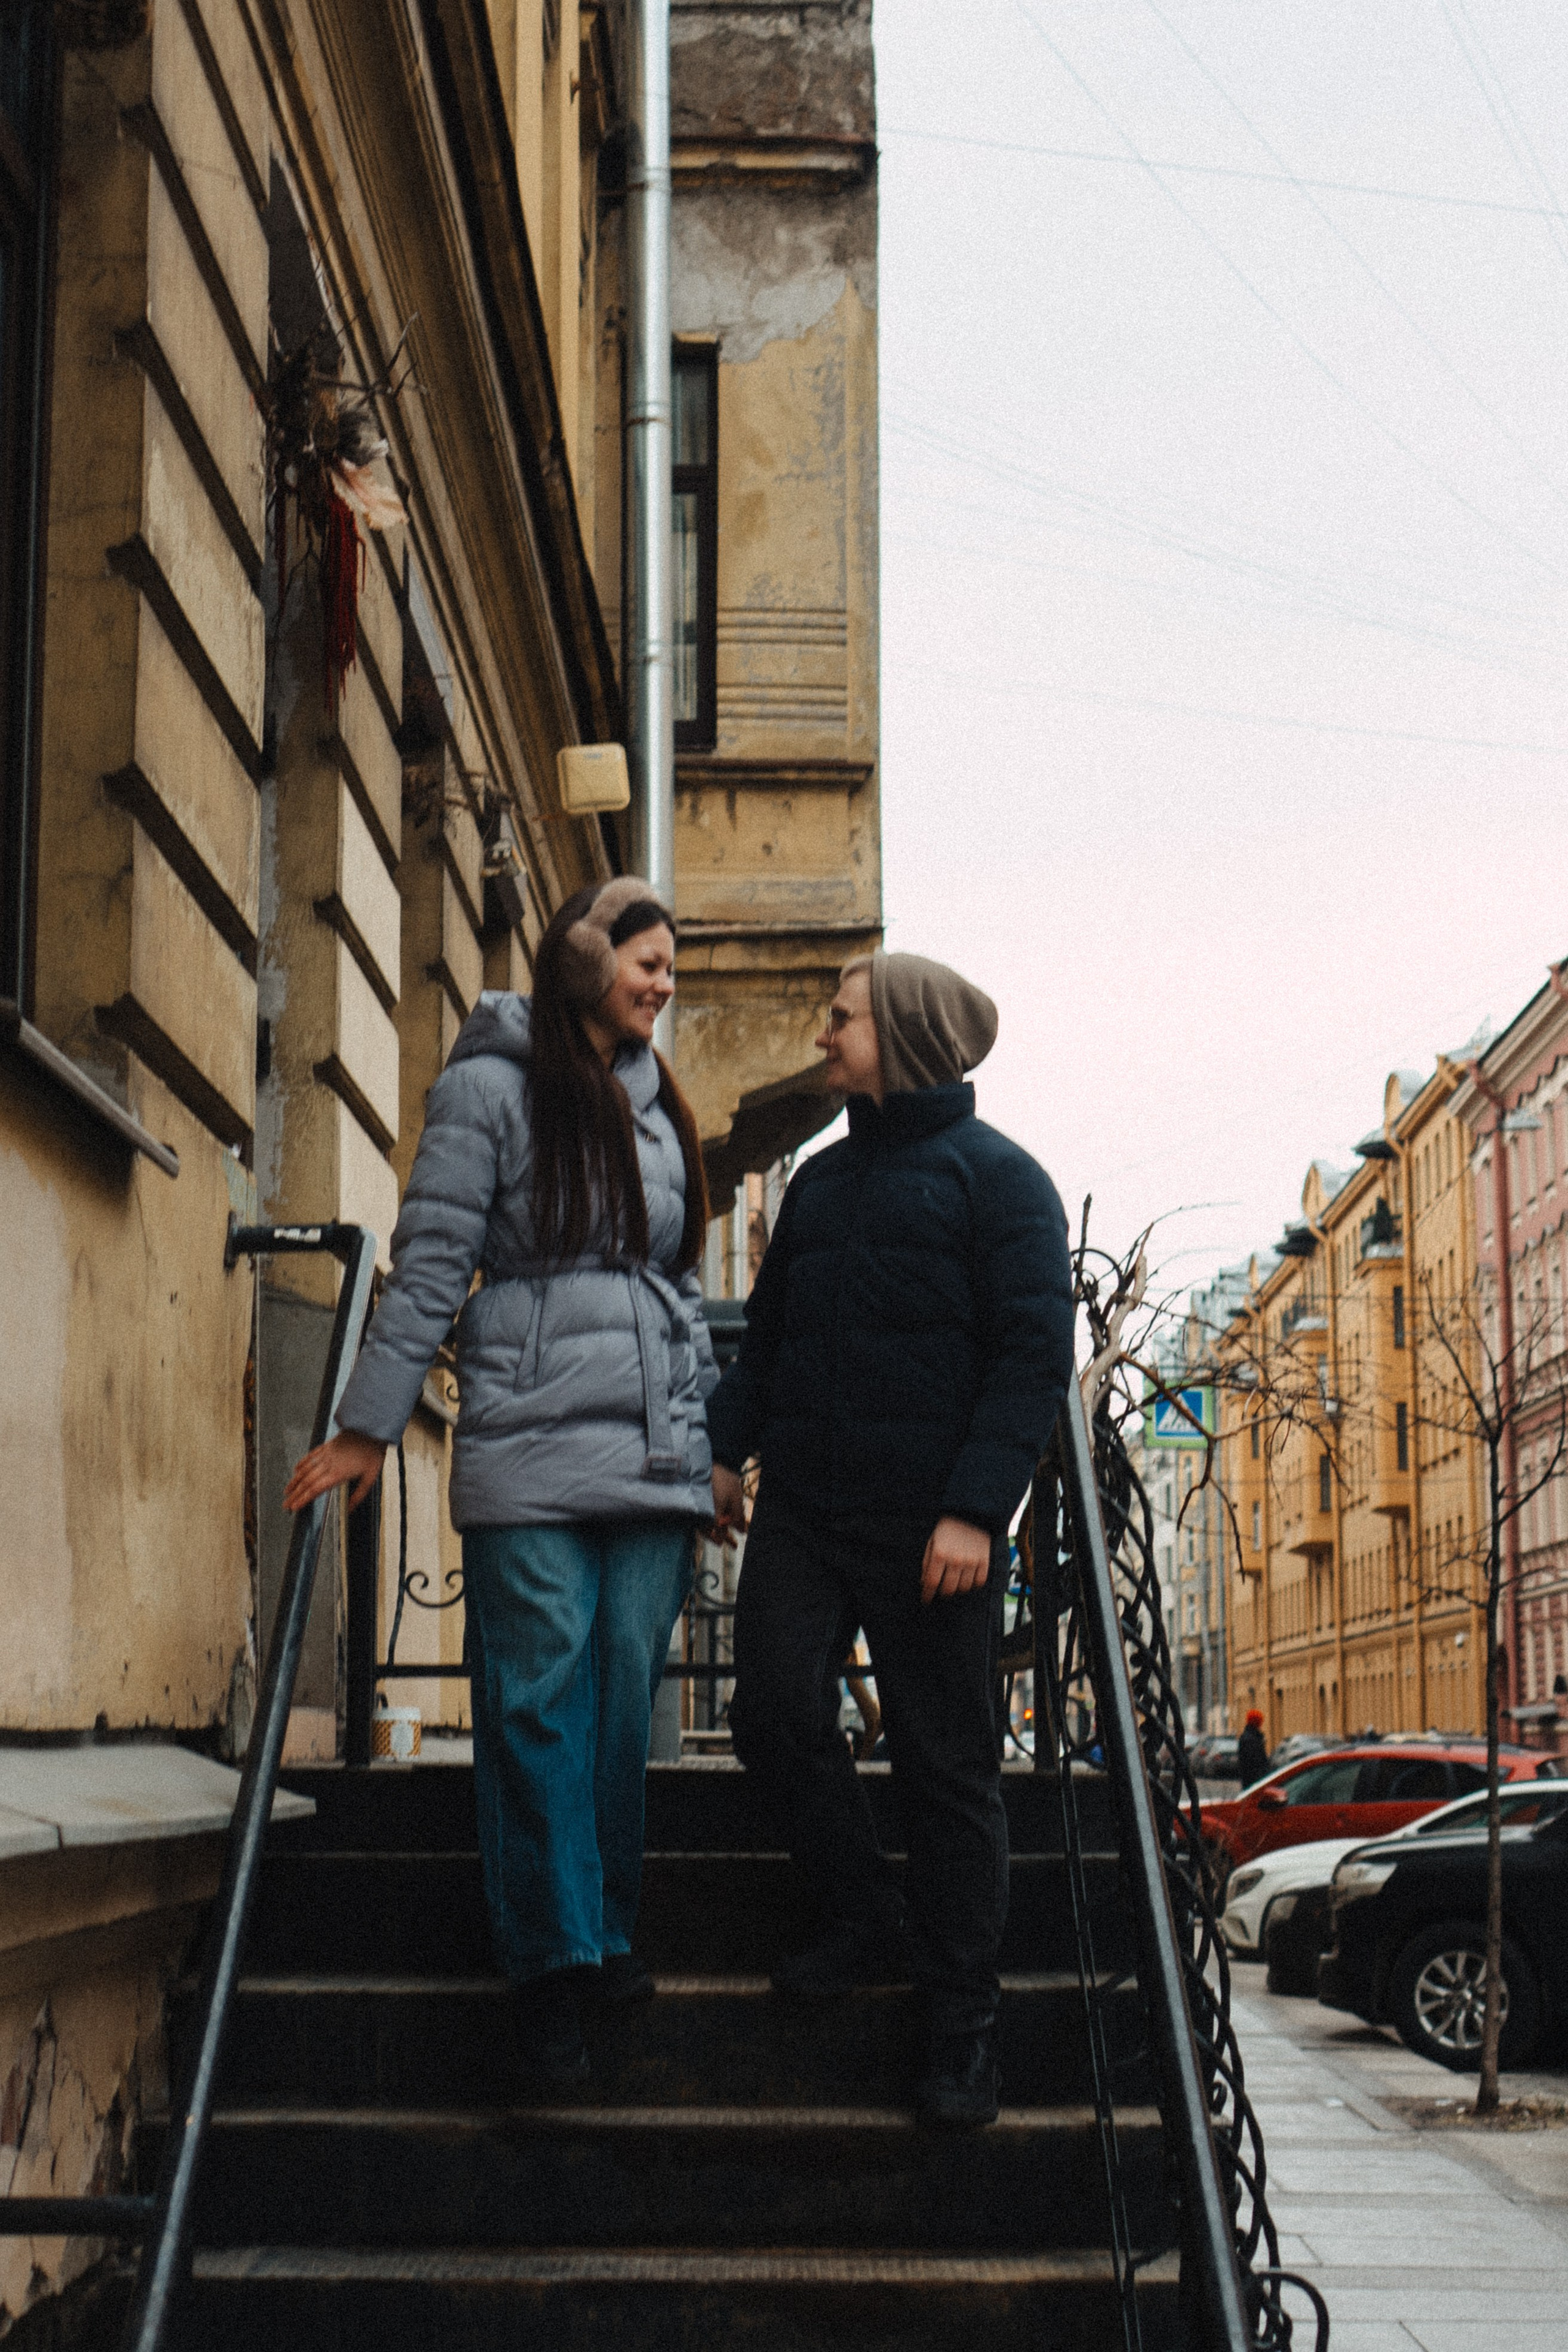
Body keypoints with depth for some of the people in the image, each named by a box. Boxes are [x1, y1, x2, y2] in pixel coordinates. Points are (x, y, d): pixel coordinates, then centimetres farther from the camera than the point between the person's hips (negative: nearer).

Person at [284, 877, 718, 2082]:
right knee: (538, 1701, -5)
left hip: (654, 1454, 5)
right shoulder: (491, 1087, 1)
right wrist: (370, 1425, -3)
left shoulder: (660, 1104, 18)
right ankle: (550, 1959, 3)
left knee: (628, 1696, 3)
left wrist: (709, 1442, 22)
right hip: (530, 1451, -5)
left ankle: (609, 1929, 16)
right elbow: (429, 1267, -2)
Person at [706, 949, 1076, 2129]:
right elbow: (767, 1330, 24)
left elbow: (1036, 1355, -10)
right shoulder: (822, 1179, 16)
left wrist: (975, 1511, -18)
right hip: (801, 1510, 6)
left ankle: (962, 2022, 11)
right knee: (777, 1714, -8)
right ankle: (869, 1920, 15)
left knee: (947, 1765, 0)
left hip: (929, 1522, -5)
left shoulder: (997, 1177, -3)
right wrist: (727, 1445, 11)